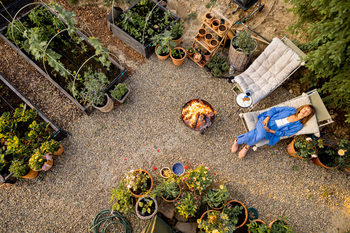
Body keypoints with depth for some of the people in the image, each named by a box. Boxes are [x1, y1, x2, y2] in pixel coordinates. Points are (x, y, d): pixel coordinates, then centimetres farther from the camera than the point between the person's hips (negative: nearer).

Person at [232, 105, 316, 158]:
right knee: (260, 134, -34)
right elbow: (275, 109, 8)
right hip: (265, 121, 1)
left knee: (260, 136, -35)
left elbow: (284, 133, -2)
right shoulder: (292, 110, 8)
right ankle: (237, 140, -13)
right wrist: (267, 118, -8)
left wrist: (270, 130, -14)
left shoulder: (298, 125, 3)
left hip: (271, 132, 0)